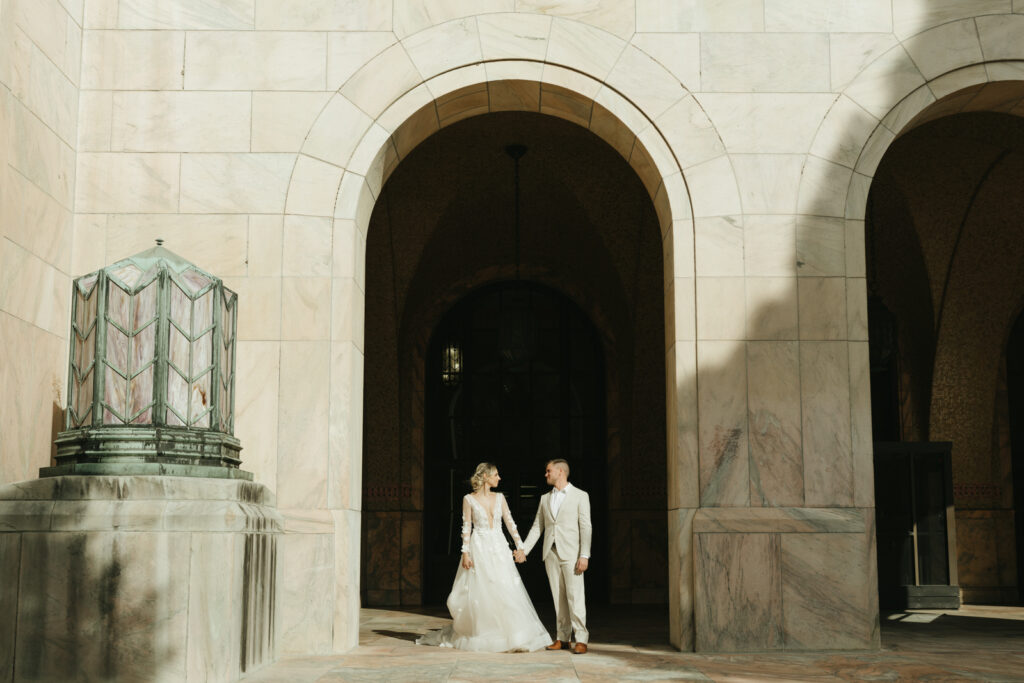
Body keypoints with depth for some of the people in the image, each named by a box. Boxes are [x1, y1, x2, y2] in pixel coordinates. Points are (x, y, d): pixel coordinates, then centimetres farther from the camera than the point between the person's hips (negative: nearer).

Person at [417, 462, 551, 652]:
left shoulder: (499, 498, 9)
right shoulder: (469, 499, -1)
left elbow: (510, 523, 8)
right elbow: (466, 527, -3)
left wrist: (520, 546, 3)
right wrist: (465, 553, -9)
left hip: (499, 549, 3)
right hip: (479, 549, -3)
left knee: (505, 592, -5)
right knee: (477, 592, 0)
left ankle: (514, 637, -2)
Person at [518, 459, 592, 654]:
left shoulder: (580, 496, 1)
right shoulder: (545, 499, 16)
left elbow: (586, 527, -4)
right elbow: (537, 526, 17)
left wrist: (584, 555, -12)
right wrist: (524, 549, 7)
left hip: (571, 554, -5)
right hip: (551, 553, 5)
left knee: (575, 596, -9)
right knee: (558, 597, 5)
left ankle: (581, 639, -6)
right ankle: (563, 638, 10)